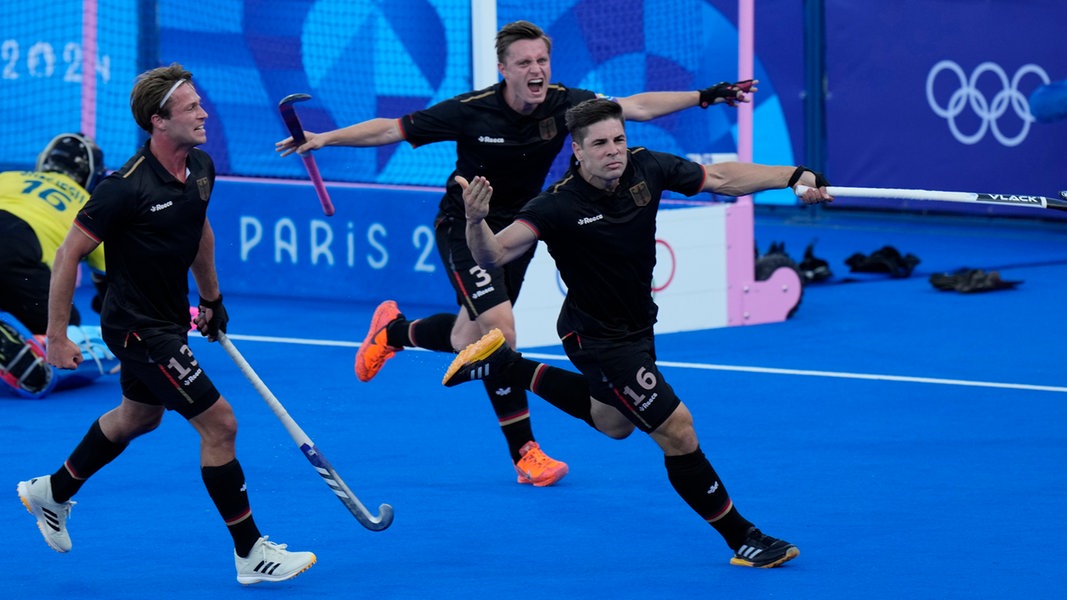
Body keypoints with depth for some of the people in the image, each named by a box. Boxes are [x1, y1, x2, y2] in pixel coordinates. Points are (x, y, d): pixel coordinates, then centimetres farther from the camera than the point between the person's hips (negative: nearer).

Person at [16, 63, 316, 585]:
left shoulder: (201, 168, -4)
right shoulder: (126, 187, -27)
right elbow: (68, 255, -19)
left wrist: (211, 297, 22)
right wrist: (57, 337, -17)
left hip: (168, 319, 9)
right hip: (138, 328, -9)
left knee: (137, 418, 29)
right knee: (219, 423, -11)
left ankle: (53, 493, 49)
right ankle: (251, 554, -2)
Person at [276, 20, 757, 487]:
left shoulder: (563, 104, -15)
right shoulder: (471, 111, -24)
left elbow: (636, 106, -15)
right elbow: (390, 130, -17)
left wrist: (704, 96, -24)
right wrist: (322, 139, -24)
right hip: (465, 226, -5)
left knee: (466, 342, 12)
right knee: (500, 326, -22)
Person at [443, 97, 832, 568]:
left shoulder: (645, 168, -16)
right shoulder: (560, 205, -32)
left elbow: (722, 178, -3)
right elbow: (494, 256, -36)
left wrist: (794, 176, -10)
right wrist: (476, 221, -57)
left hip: (636, 324, 8)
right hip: (596, 337, -7)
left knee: (612, 422, 32)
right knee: (677, 430, -11)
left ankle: (503, 365, 41)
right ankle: (743, 539, 3)